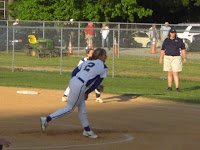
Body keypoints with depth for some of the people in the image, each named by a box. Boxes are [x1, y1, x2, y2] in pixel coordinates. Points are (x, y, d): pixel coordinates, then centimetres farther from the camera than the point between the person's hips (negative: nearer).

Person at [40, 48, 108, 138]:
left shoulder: (87, 62, 19)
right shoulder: (103, 67, 1)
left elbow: (73, 72, 14)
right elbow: (97, 83, 2)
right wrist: (87, 93, 12)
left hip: (72, 81, 8)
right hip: (79, 87, -8)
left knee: (82, 109, 17)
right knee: (69, 109, 2)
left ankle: (87, 130, 26)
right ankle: (47, 119, 0)